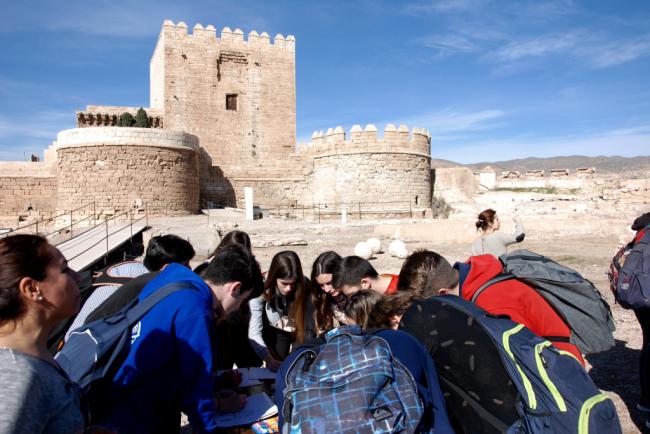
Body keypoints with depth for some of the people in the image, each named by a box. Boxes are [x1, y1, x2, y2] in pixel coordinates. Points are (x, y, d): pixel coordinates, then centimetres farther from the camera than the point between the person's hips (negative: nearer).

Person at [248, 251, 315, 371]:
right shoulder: (262, 290, -30)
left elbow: (308, 328, -28)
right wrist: (270, 360, -45)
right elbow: (254, 333, -32)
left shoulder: (304, 288, -28)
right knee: (275, 368, -12)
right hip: (275, 332, 0)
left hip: (300, 331, 0)